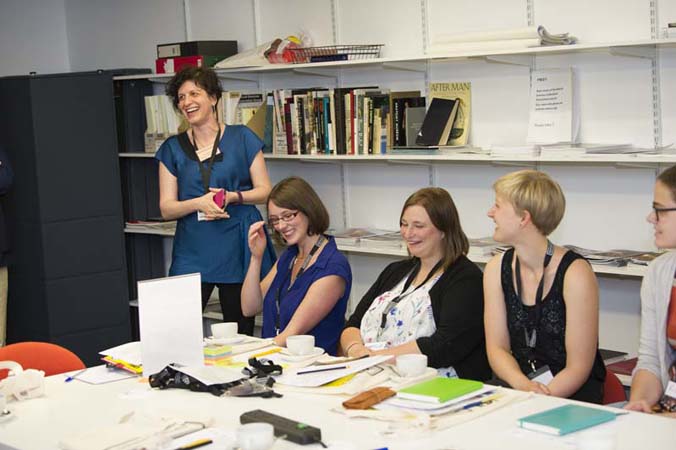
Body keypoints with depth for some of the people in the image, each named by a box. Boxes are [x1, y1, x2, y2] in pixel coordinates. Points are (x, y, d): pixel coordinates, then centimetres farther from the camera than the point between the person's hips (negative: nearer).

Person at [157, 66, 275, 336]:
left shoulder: (242, 138, 4)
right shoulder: (172, 148, 9)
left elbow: (265, 191, 5)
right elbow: (166, 209, 5)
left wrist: (233, 197, -14)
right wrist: (199, 203, -14)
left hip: (238, 247, -1)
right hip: (193, 250, 1)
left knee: (240, 333, 3)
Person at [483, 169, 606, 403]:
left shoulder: (575, 274, -13)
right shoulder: (497, 269, 4)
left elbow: (578, 368, -11)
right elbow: (497, 348, 2)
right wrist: (523, 385, -18)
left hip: (572, 392, -5)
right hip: (517, 388, 5)